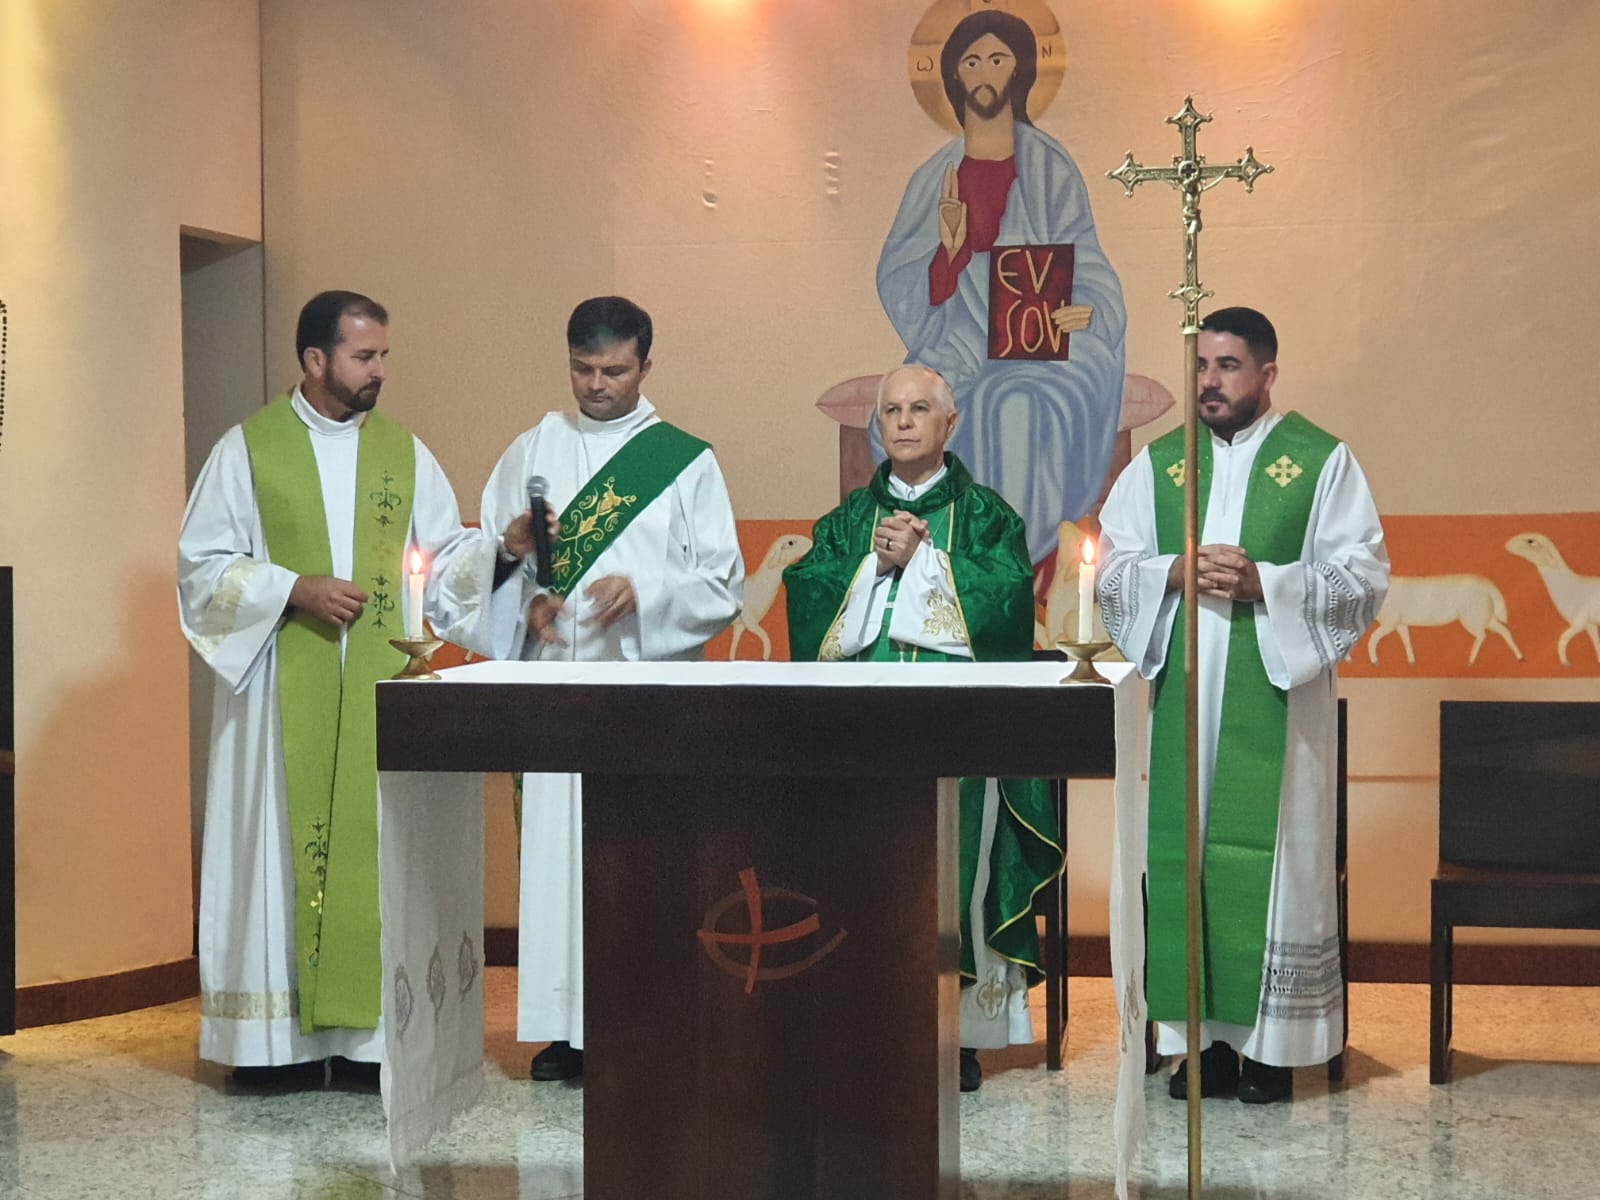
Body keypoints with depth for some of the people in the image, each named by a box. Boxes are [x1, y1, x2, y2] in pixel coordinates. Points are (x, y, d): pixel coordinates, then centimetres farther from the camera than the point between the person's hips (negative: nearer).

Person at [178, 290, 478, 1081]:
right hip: (279, 688, -3)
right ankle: (267, 1035, 4)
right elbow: (203, 564, -1)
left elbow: (448, 556, 10)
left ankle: (367, 1029, 6)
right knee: (275, 844, -1)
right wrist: (294, 589, -14)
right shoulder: (248, 448, 1)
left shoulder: (403, 451, 11)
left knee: (376, 846, 1)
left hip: (379, 687, 3)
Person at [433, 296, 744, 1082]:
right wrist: (511, 549, -9)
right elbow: (480, 561, 13)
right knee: (554, 845, -1)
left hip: (648, 686, -2)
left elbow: (722, 584, 1)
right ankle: (564, 1024, 5)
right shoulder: (532, 452, 14)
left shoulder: (686, 460, 6)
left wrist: (643, 591, -15)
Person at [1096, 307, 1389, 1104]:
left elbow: (1365, 574, -4)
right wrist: (1177, 572, -11)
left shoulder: (1322, 461, 1)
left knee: (1270, 853, -4)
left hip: (1278, 696, -3)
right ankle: (1204, 1034, 10)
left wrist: (1264, 583, -16)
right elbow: (1113, 565, 8)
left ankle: (1272, 1042, 5)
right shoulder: (1158, 462, 12)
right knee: (1184, 852, 2)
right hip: (1183, 698, 3)